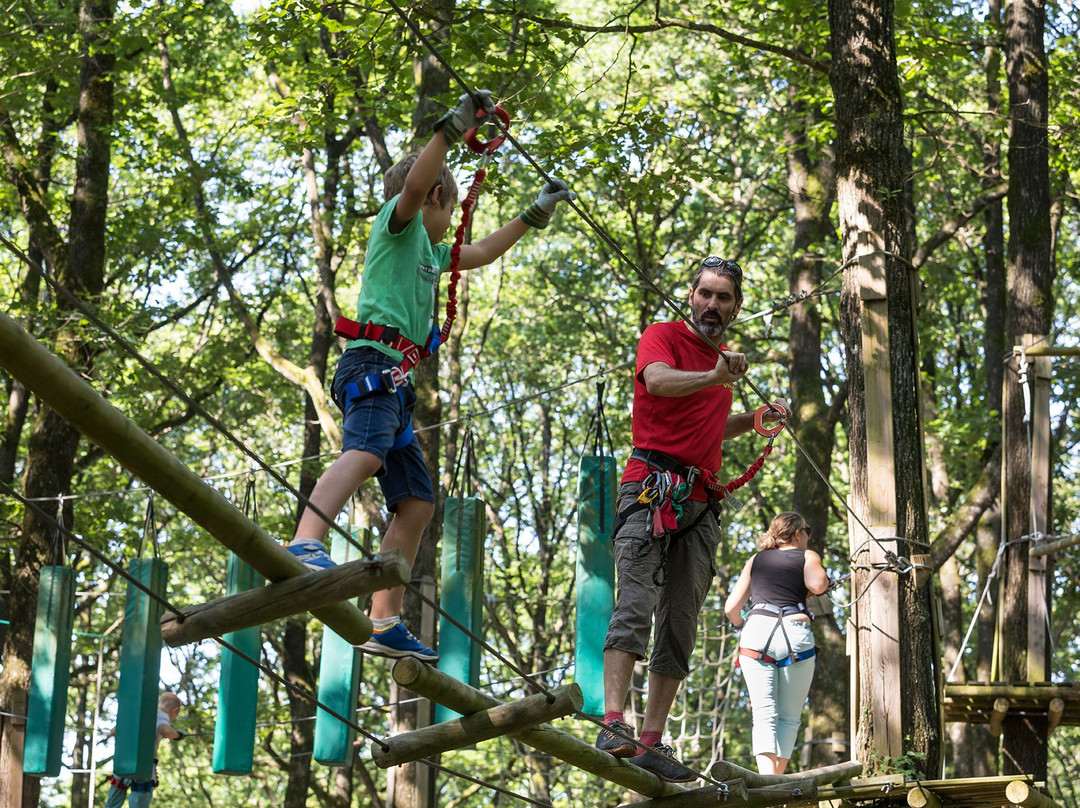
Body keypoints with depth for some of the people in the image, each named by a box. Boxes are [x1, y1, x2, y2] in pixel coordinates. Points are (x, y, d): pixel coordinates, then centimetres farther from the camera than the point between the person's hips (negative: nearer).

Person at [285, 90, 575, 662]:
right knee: (366, 452, -36)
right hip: (373, 360, -10)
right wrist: (454, 126, -19)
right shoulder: (399, 223, 8)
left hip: (393, 379, 10)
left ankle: (385, 625, -1)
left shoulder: (428, 251, 34)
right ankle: (304, 545, -60)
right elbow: (414, 183, -15)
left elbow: (481, 254, 47)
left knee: (416, 503, 4)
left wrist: (535, 214, 47)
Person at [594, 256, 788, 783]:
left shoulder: (721, 361, 23)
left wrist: (755, 419, 22)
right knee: (636, 606, -20)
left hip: (698, 502, 8)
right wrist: (714, 379, -38)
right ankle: (613, 724, -28)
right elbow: (658, 381, -22)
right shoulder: (663, 336, 1)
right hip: (652, 486, -7)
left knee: (680, 624, 2)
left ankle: (652, 743, 3)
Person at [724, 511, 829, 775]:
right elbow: (818, 584, -7)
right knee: (789, 718, 8)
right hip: (794, 634, -2)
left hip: (756, 633, 2)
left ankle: (767, 781, -25)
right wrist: (811, 591, 15)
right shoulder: (807, 556, 15)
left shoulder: (756, 560, 24)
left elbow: (731, 608, 20)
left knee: (764, 714, -6)